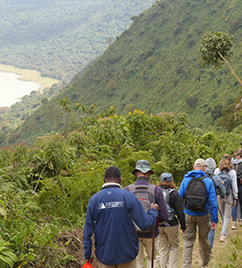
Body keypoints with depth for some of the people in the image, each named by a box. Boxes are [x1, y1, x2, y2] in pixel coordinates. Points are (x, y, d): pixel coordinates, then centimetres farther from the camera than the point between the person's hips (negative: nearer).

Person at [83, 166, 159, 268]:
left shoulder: (94, 199, -3)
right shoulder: (128, 196, -10)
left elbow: (87, 231, 1)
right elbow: (145, 224, -12)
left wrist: (87, 254, 13)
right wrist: (153, 211, 8)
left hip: (104, 255, 2)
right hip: (126, 253, -2)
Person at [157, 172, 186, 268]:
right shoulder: (174, 194, -10)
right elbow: (180, 212, -9)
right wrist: (183, 227, 0)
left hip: (158, 225, 3)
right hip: (171, 225, -3)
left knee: (162, 249, 13)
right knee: (174, 247, 13)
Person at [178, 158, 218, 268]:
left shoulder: (186, 179, -3)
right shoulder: (208, 181, -7)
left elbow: (179, 198, 0)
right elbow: (213, 202, -8)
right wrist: (215, 220, -4)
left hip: (189, 215, 0)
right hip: (203, 216, 0)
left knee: (188, 240, 6)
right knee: (203, 238, 18)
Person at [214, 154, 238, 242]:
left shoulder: (217, 170, -4)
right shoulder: (232, 172, -11)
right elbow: (234, 186, -7)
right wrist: (235, 197, 2)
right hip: (228, 195, -3)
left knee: (222, 215, 20)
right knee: (227, 216, 5)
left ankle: (225, 232, 34)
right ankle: (223, 234, -4)